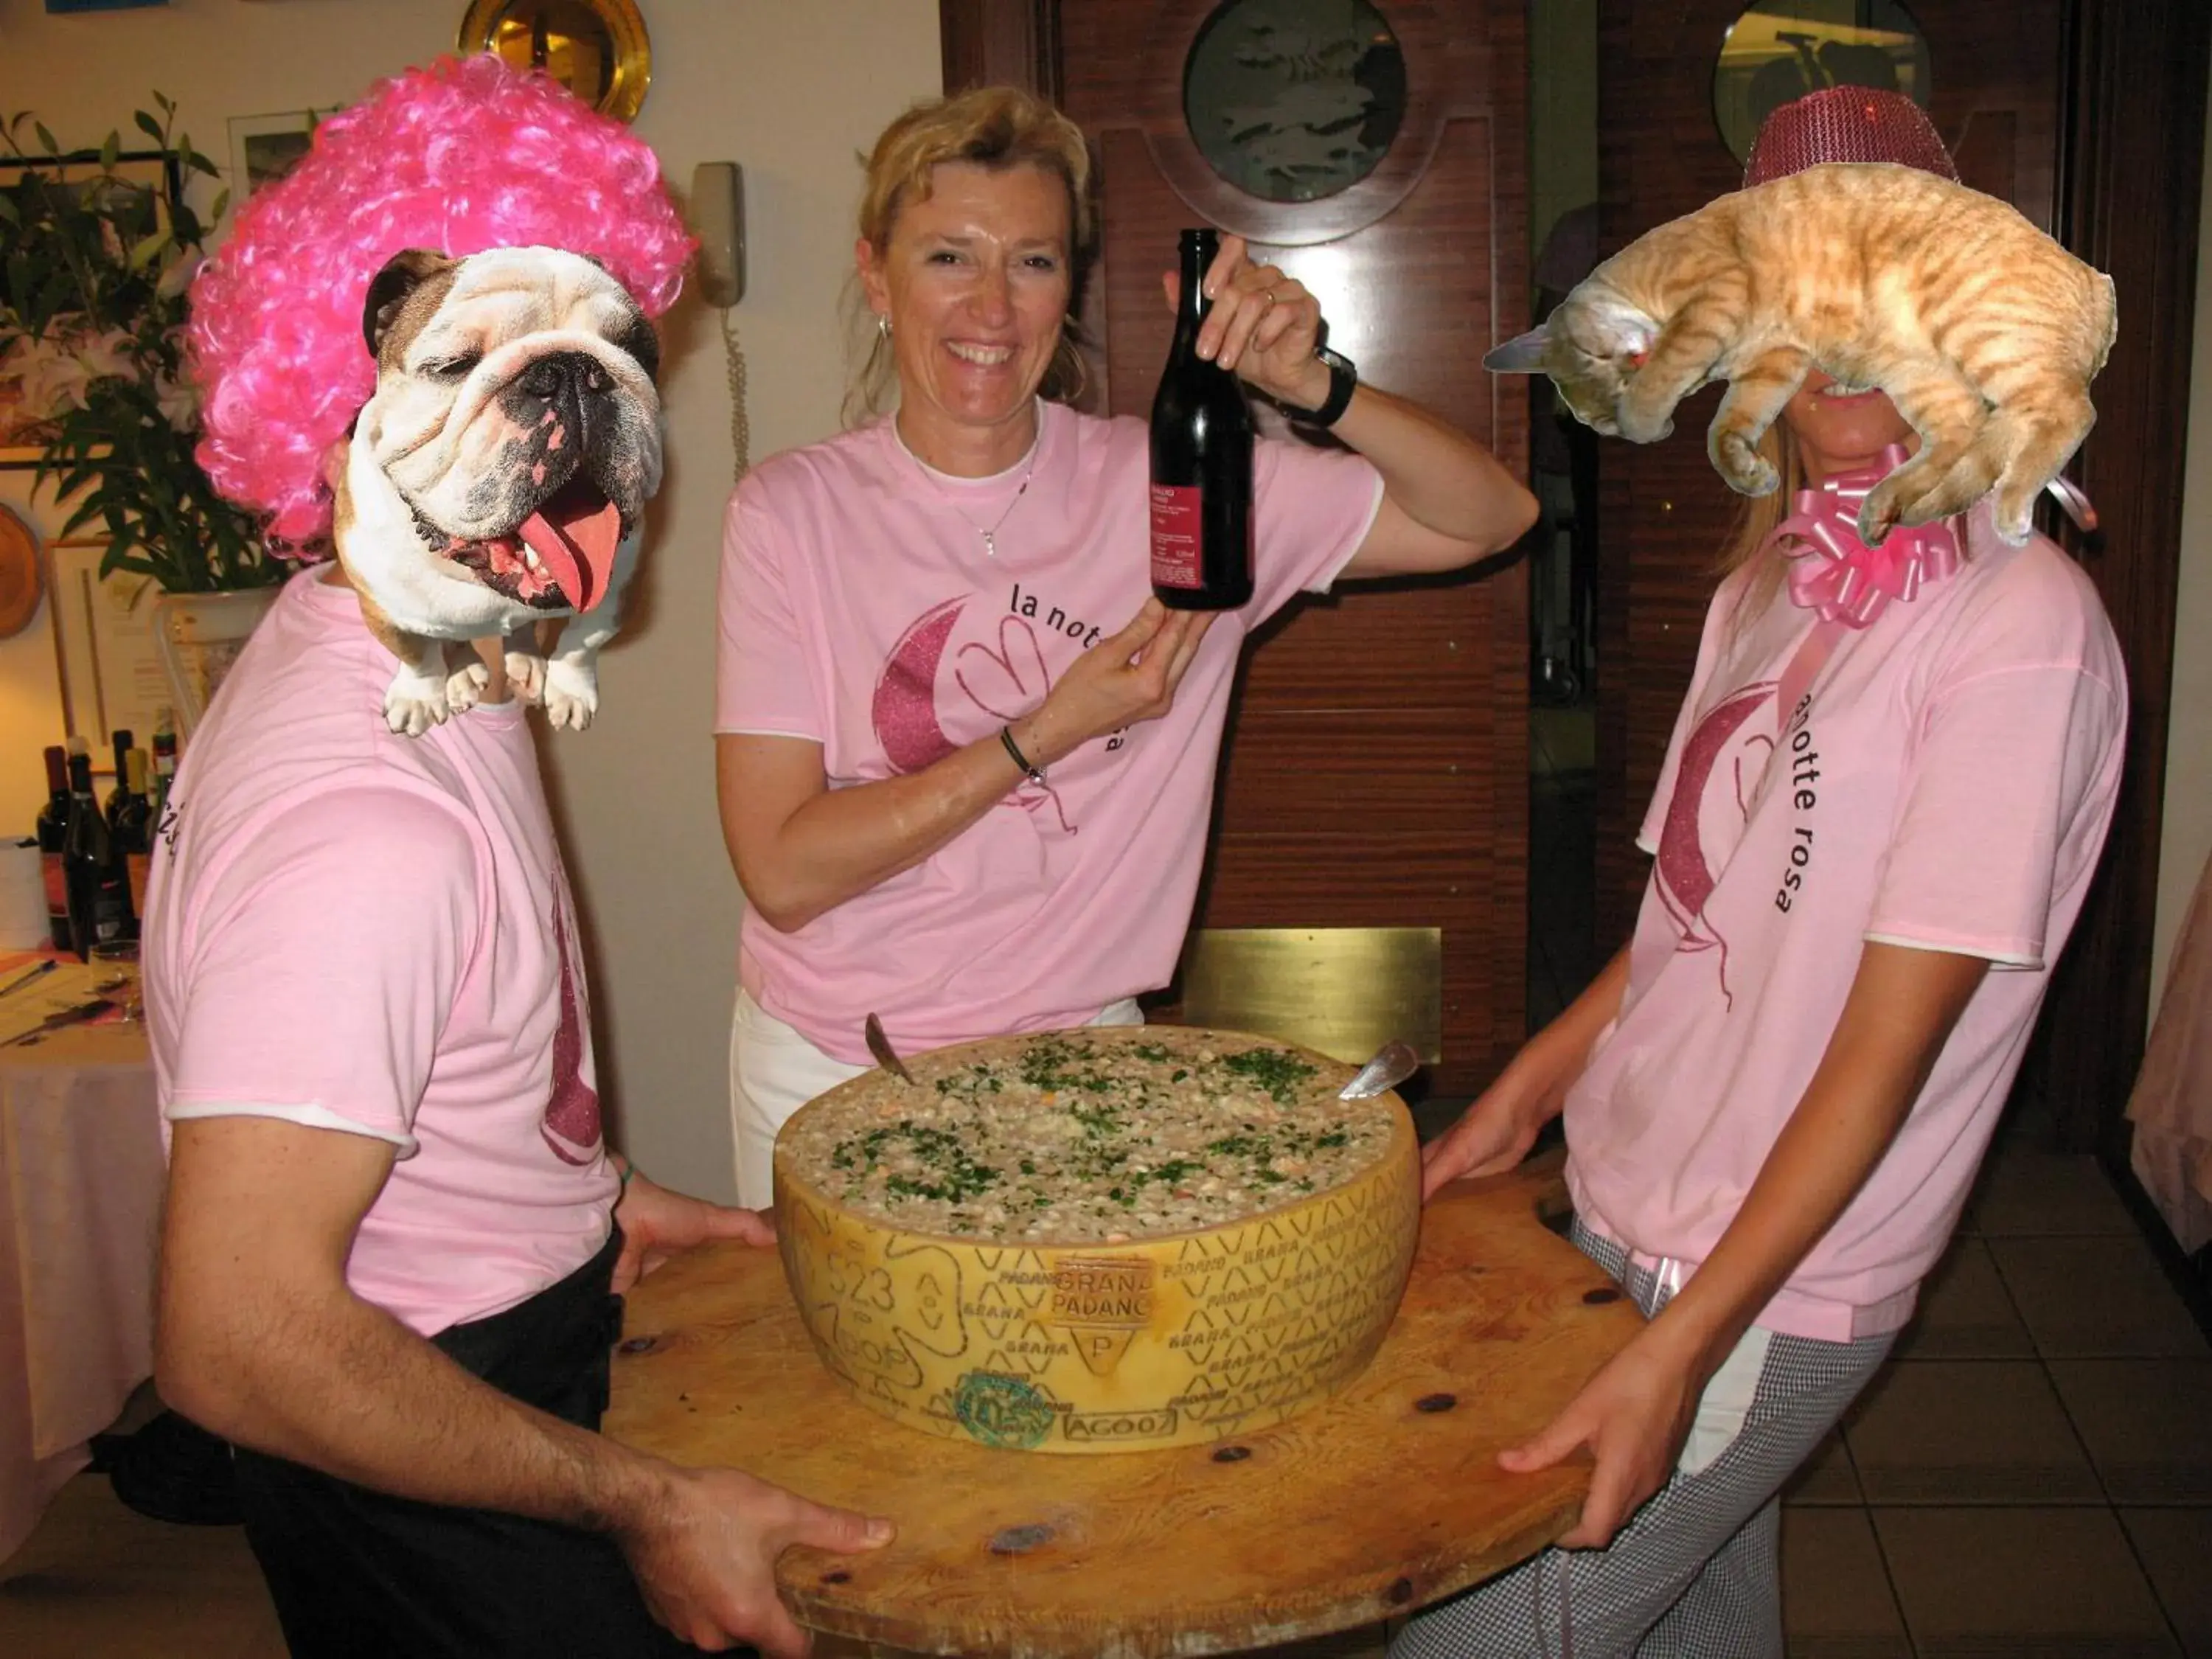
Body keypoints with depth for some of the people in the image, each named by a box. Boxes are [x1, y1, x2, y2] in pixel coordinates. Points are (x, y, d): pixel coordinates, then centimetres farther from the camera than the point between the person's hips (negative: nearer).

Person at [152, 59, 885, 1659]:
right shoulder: (369, 812, -33)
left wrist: (588, 1192, 14)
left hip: (512, 1377, 9)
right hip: (432, 1515, -9)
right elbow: (239, 1339, -33)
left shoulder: (427, 662, -1)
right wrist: (645, 1503, -25)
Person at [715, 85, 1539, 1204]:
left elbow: (1490, 518, -7)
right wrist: (1045, 735, -20)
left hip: (1077, 1064, 1)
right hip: (827, 1069, 0)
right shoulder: (790, 513, -9)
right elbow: (782, 872, -14)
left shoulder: (1163, 484, -6)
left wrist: (1310, 386, -23)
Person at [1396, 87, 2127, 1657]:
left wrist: (1679, 1348, -23)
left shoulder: (2021, 624, -17)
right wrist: (1531, 1086, 9)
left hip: (1765, 1293, -7)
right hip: (1624, 1211, 7)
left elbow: (1892, 1030, -20)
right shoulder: (1769, 586, 8)